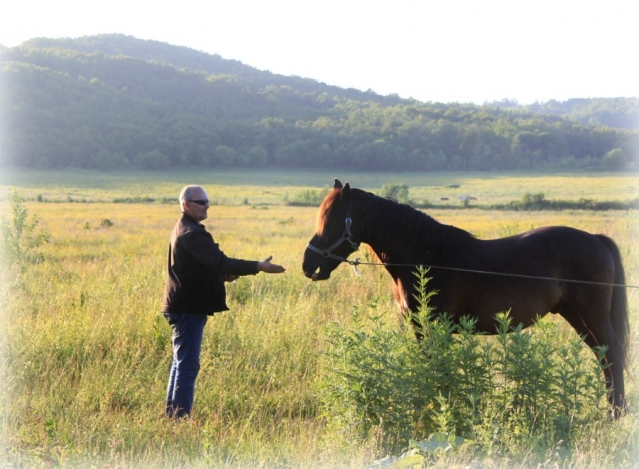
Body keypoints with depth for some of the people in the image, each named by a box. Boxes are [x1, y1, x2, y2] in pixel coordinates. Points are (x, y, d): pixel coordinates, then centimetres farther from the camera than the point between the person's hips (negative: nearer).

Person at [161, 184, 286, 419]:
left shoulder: (185, 229, 15)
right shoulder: (192, 234, -19)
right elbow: (221, 262, -28)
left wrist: (223, 274, 4)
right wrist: (258, 267, -29)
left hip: (184, 306, 11)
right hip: (189, 307, -11)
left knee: (181, 362, 16)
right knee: (188, 364, -9)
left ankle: (173, 414, 23)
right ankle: (180, 415, -8)